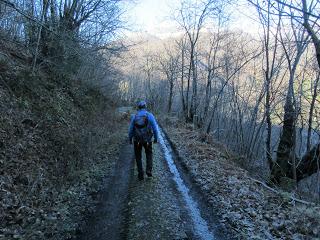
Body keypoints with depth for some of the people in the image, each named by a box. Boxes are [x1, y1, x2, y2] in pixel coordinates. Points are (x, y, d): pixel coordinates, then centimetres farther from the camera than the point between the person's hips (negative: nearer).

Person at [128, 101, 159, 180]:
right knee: (149, 154, 24)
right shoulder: (150, 115, -6)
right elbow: (155, 128, -7)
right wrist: (156, 138, 6)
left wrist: (130, 139, 17)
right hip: (147, 140, -1)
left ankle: (141, 174, 16)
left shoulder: (134, 116, 0)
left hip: (137, 140, 1)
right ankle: (148, 170, 9)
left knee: (138, 157, 17)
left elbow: (131, 129, 4)